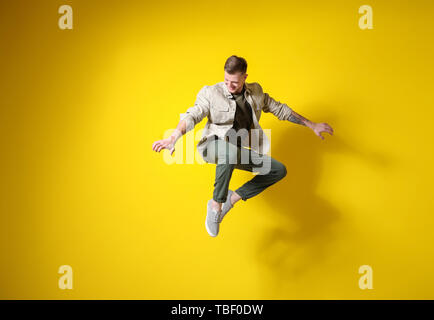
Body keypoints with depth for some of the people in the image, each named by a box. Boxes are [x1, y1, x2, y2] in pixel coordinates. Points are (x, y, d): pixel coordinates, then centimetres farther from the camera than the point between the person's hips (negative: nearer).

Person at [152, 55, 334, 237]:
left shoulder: (256, 92, 8)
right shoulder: (211, 93, -6)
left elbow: (279, 109, 17)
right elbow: (192, 115, -19)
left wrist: (312, 125, 16)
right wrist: (173, 138, -38)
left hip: (238, 153, 5)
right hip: (213, 146, -5)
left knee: (279, 170, -7)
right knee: (230, 150, -41)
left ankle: (233, 197, -2)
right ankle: (217, 204, -23)